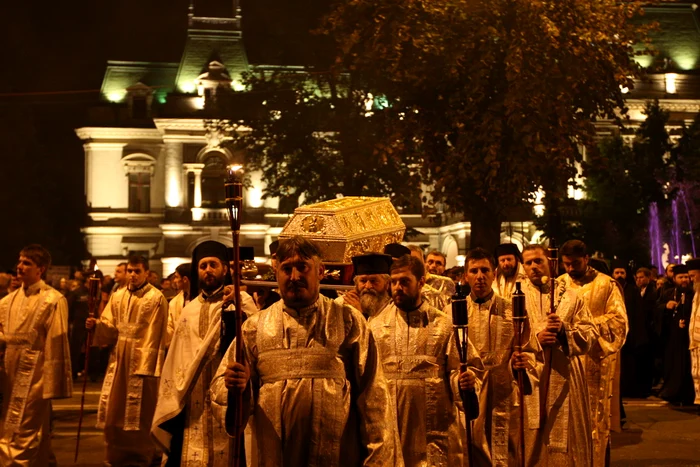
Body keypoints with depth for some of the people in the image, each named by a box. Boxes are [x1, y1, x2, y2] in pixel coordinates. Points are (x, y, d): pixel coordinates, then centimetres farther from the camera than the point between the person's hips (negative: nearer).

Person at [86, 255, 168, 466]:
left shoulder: (156, 298, -8)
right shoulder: (117, 296, 9)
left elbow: (155, 336, -11)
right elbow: (110, 328, 7)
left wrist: (147, 365, -15)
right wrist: (95, 325, -14)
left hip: (142, 362, -5)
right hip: (118, 361, 6)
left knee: (139, 415, 1)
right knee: (114, 412, 8)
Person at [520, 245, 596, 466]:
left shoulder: (570, 296, 8)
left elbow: (590, 334, 1)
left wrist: (564, 329, -16)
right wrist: (535, 338, -18)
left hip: (564, 379, 1)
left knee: (567, 439, 5)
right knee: (531, 441, 3)